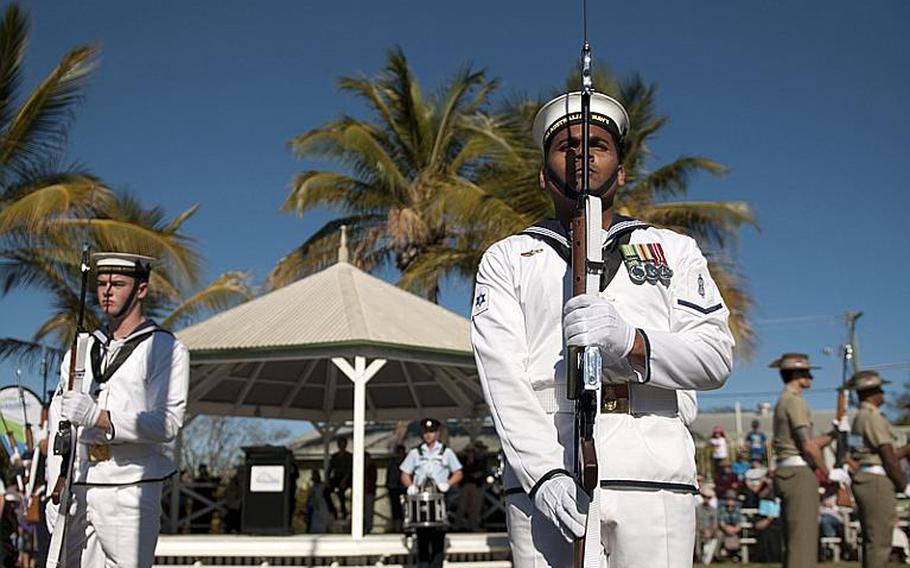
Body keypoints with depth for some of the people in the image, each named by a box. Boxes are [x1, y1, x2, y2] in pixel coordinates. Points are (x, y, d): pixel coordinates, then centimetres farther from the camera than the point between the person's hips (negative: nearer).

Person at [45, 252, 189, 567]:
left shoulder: (167, 349, 2)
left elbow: (168, 423, -11)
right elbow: (58, 427, 13)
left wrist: (99, 417, -21)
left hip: (130, 491, -5)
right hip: (77, 491, 5)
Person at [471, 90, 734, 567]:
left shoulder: (675, 249, 21)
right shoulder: (507, 258, 17)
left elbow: (716, 356, 7)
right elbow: (501, 374, 2)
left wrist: (628, 342, -13)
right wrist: (544, 472, -14)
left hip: (654, 474, 1)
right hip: (543, 476, 0)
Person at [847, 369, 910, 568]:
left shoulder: (860, 417, 17)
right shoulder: (873, 417, -13)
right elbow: (889, 458, -15)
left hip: (865, 478, 10)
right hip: (877, 481, -10)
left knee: (872, 541, 14)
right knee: (879, 542, -7)